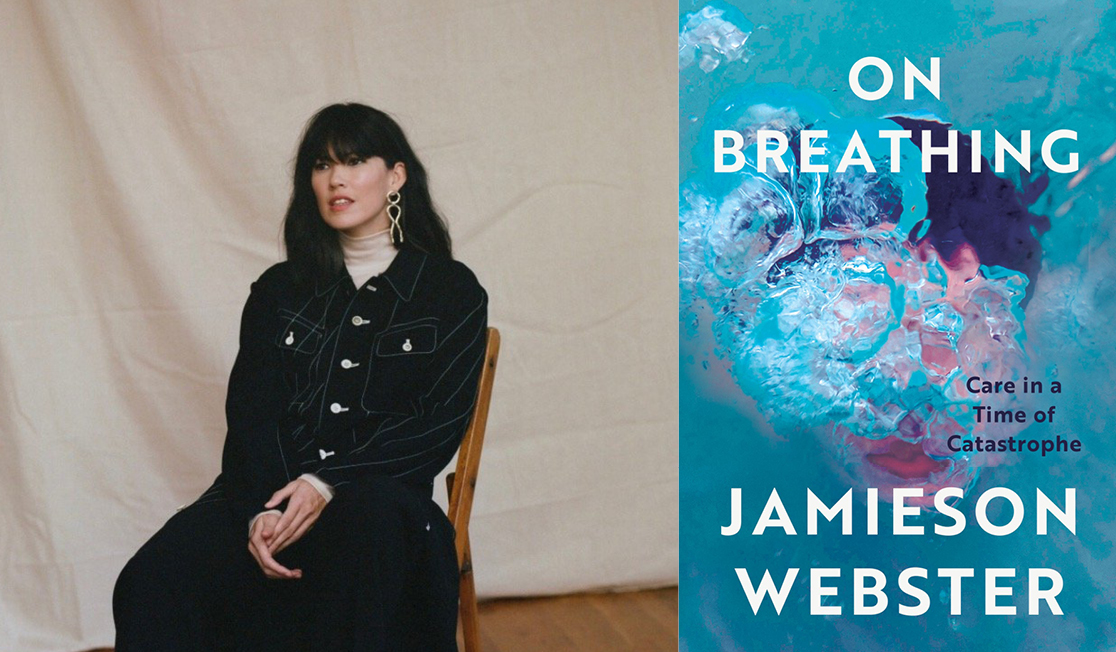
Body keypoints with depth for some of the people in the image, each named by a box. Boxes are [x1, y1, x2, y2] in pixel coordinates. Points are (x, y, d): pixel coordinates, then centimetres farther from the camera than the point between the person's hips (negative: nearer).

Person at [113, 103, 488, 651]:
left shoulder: (453, 292, 11)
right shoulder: (279, 290, 20)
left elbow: (439, 423, 0)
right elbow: (248, 411, 8)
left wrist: (328, 482, -15)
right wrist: (261, 509, -13)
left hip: (376, 490, -2)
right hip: (267, 487, 3)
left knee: (370, 521, -41)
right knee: (153, 582, -27)